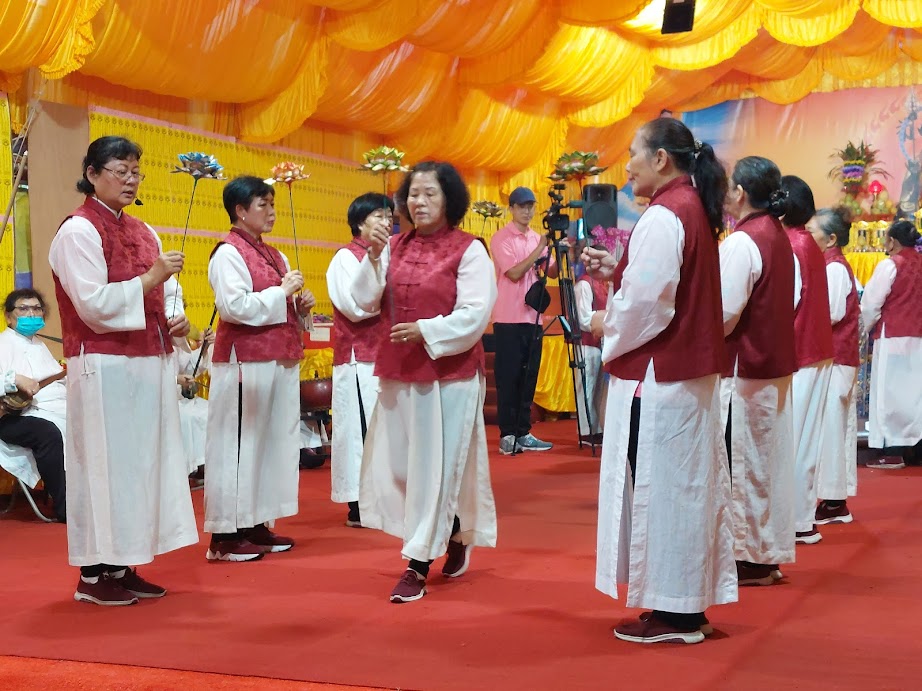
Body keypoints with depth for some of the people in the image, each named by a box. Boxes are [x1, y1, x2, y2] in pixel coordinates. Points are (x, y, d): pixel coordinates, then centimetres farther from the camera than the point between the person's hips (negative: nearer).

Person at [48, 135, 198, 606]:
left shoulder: (142, 233, 16)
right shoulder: (79, 231, -8)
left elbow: (165, 293, 21)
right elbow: (94, 304, -17)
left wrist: (176, 319, 0)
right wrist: (150, 279, -20)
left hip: (149, 364, 8)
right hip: (105, 367, -8)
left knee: (144, 460, 8)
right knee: (104, 462, -5)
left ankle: (122, 565, 16)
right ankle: (93, 574, 3)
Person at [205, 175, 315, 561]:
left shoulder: (273, 256, 17)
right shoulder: (228, 253, -8)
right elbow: (234, 305, -21)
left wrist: (301, 306, 3)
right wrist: (281, 292, -15)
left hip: (279, 362, 9)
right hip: (245, 363, -9)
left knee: (272, 440, 11)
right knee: (239, 444, -5)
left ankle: (256, 524, 19)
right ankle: (226, 536, -1)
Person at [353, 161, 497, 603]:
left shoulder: (468, 250, -7)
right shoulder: (395, 246, 8)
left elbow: (475, 314, -13)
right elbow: (366, 302, 3)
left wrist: (427, 330, -21)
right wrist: (373, 256, -9)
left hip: (449, 372, -5)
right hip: (398, 370, 6)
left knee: (436, 464, 0)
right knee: (400, 463, 10)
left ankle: (419, 565, 6)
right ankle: (455, 535, 32)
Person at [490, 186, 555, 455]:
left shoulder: (537, 238, 14)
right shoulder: (501, 238, -6)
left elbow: (552, 272, 11)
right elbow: (514, 273, -15)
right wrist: (540, 249, -16)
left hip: (533, 318, 6)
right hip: (509, 319, -6)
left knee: (528, 378, 7)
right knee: (508, 378, -3)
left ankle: (523, 433, 13)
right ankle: (507, 435, 0)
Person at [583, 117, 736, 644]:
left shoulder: (663, 217, -17)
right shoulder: (696, 209, 13)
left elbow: (646, 305, -21)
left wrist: (607, 328, -3)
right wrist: (616, 272, 11)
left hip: (658, 376, -10)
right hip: (694, 370, 10)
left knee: (660, 485, -3)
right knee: (687, 482, 13)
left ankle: (672, 615, 4)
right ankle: (688, 606, 21)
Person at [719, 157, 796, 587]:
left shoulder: (741, 243, -17)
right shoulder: (779, 238, 9)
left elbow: (724, 315, -19)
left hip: (741, 371, -8)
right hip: (775, 368, 8)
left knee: (741, 461, -1)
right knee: (768, 460, 12)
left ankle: (748, 559, 5)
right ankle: (768, 555, 20)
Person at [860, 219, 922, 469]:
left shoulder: (890, 265, -10)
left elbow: (871, 304, -7)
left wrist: (866, 328, 8)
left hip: (893, 336, -6)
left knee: (891, 391, -3)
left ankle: (893, 452, -4)